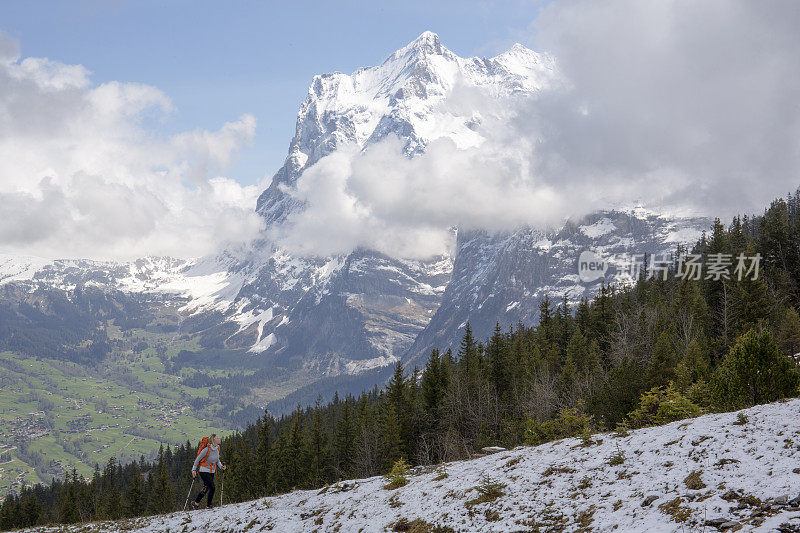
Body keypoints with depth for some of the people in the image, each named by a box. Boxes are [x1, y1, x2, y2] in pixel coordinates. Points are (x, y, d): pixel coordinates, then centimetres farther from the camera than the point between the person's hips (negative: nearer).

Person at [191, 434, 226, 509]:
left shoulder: (217, 449, 2)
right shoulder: (207, 449, -19)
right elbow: (198, 459, -12)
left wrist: (221, 466, -2)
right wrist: (194, 470, -15)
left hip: (211, 472, 8)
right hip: (204, 471, -8)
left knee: (206, 489, 12)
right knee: (212, 488, -12)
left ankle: (195, 502, 27)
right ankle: (208, 505, 1)